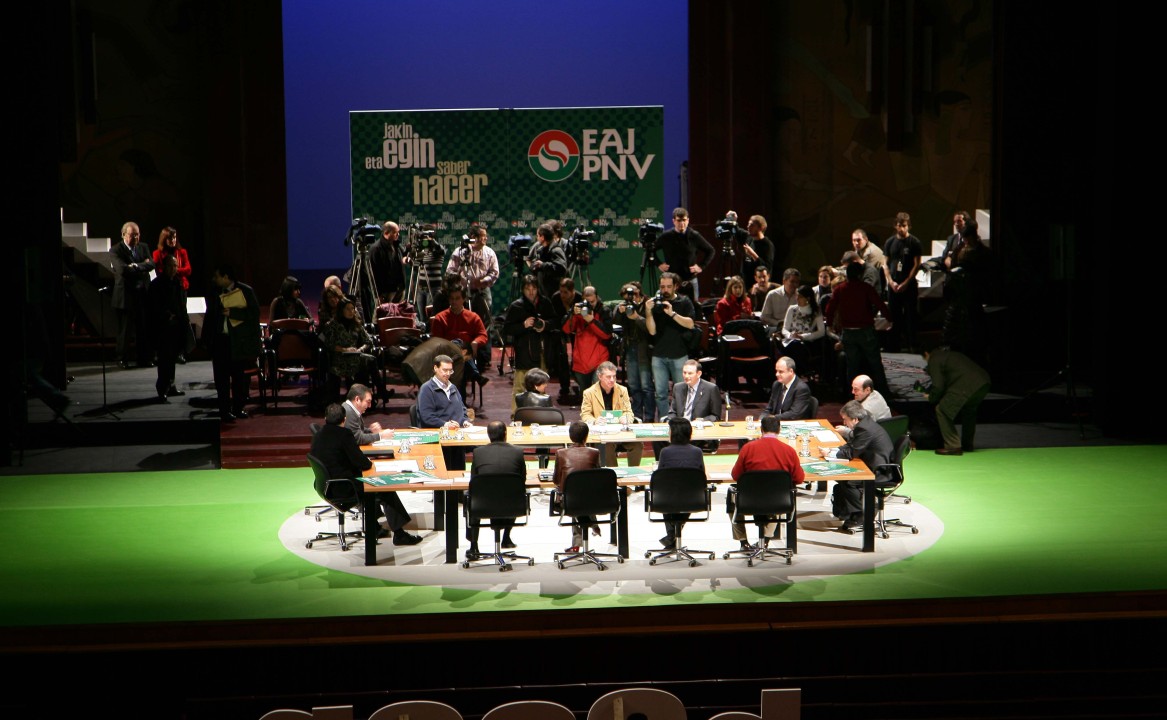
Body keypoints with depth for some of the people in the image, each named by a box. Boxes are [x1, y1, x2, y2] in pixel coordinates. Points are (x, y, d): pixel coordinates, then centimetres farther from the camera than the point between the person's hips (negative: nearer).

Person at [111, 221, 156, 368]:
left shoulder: (143, 247, 12)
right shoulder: (115, 251, -4)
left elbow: (151, 264, -3)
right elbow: (123, 269, -19)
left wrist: (135, 266, -15)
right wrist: (142, 266, -10)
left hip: (143, 294, 4)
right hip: (125, 295, -4)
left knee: (144, 329, 6)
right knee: (125, 329, 2)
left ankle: (143, 358, 14)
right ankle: (122, 359, 13)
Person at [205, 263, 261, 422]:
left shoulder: (245, 291, -2)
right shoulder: (214, 294, 11)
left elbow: (254, 312, -10)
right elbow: (210, 317, 18)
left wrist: (233, 312, -17)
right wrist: (206, 338, 12)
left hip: (240, 341, -2)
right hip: (220, 340, 2)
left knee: (240, 376, 5)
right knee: (222, 377, -1)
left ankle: (238, 408, 16)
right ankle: (225, 410, 3)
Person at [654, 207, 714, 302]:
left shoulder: (694, 236, -1)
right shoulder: (666, 236, -2)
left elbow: (710, 251, 11)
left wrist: (701, 266, 2)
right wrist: (659, 264, 1)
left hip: (690, 280, 1)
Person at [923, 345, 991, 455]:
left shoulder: (934, 360, 6)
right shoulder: (950, 354, 32)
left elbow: (938, 386, -1)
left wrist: (930, 397, 18)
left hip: (967, 386, -9)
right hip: (984, 381, 9)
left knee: (942, 410, 0)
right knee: (969, 410, 31)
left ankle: (953, 446, -1)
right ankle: (967, 445, 39)